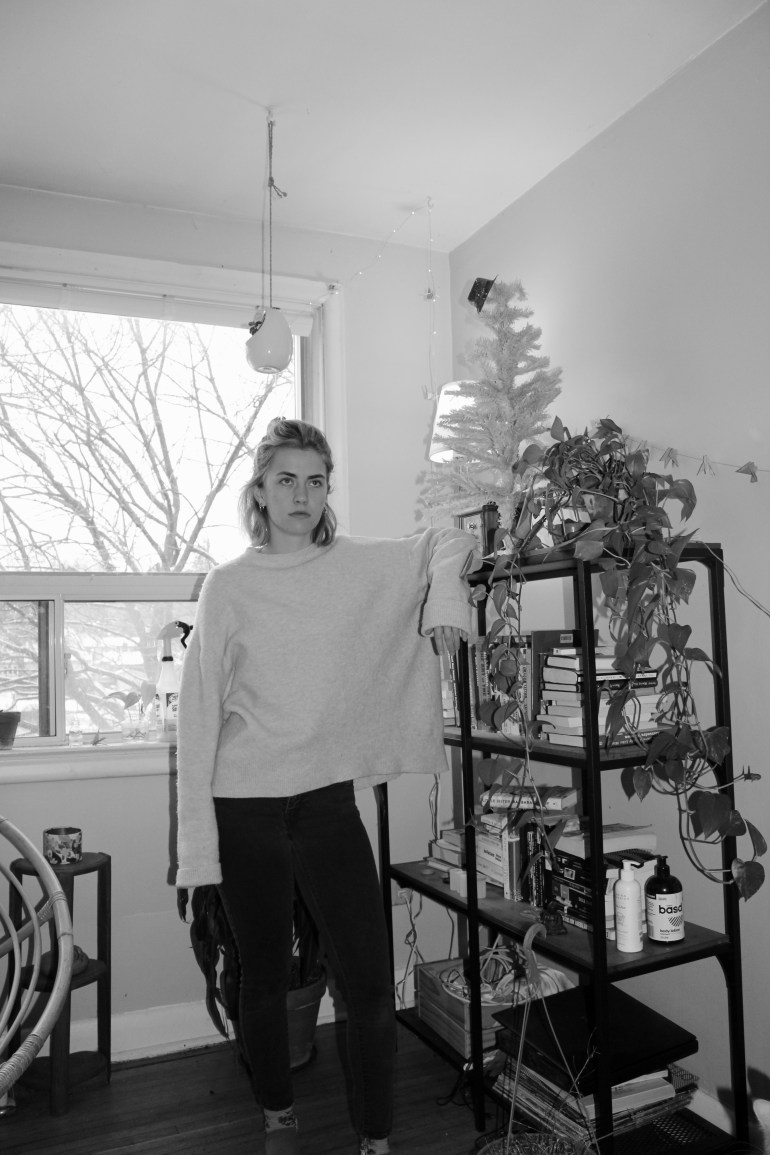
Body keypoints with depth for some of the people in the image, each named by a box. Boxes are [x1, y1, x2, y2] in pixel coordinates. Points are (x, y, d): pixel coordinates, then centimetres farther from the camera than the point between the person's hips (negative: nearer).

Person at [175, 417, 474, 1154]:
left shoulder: (363, 567, 0)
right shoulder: (228, 586, -4)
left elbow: (446, 542, 14)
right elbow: (199, 713, -4)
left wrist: (445, 591, -8)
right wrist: (196, 837, -7)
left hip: (328, 802, 1)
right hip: (245, 811, 0)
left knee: (369, 985, 1)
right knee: (264, 978, 16)